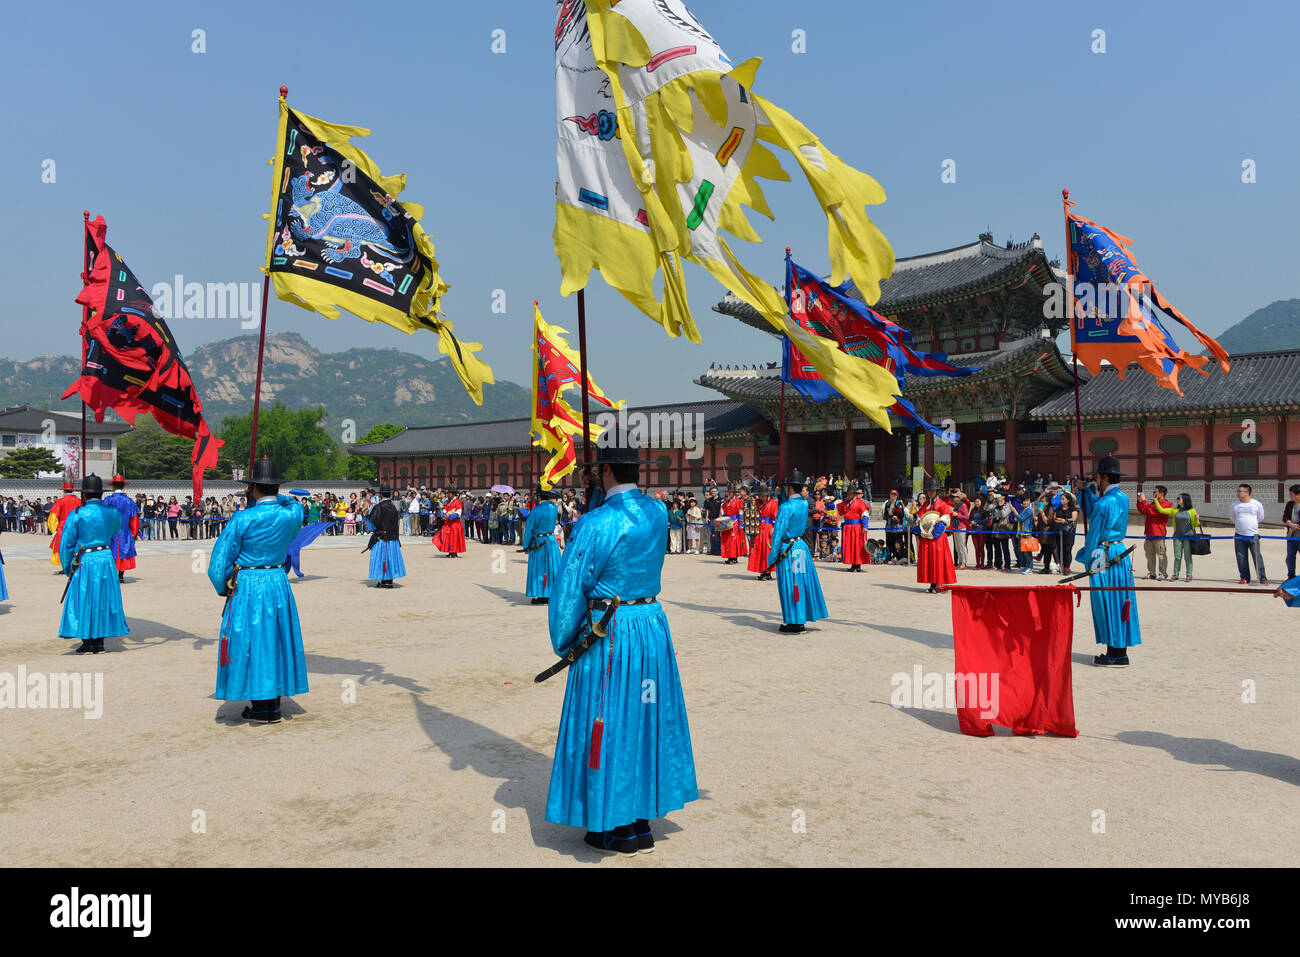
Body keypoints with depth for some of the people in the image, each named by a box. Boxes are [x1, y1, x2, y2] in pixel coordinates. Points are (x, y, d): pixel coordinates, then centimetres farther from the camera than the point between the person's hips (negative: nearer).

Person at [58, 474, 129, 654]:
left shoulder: (76, 514, -9)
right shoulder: (112, 512, 1)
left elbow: (66, 544, -4)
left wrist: (67, 568, 6)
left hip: (85, 562, -3)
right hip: (107, 558, 4)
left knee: (84, 600, 7)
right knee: (104, 599, 11)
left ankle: (88, 642, 10)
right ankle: (99, 641, 15)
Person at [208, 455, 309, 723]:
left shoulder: (243, 519, -15)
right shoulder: (291, 514, -5)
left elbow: (220, 562, -7)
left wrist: (223, 589, 8)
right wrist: (272, 497, 20)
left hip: (247, 587, -4)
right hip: (279, 583, 4)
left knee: (251, 641, 6)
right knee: (276, 639, 14)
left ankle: (262, 708, 11)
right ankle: (273, 704, 22)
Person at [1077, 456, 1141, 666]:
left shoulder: (1105, 503, -17)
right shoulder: (1122, 497, 11)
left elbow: (1094, 534, -11)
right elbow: (1092, 513, 20)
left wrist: (1085, 557, 0)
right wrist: (1087, 489, 17)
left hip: (1105, 558, -9)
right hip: (1119, 553, 9)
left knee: (1108, 605, -2)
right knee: (1117, 604, 12)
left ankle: (1116, 653, 1)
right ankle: (1119, 652, 16)